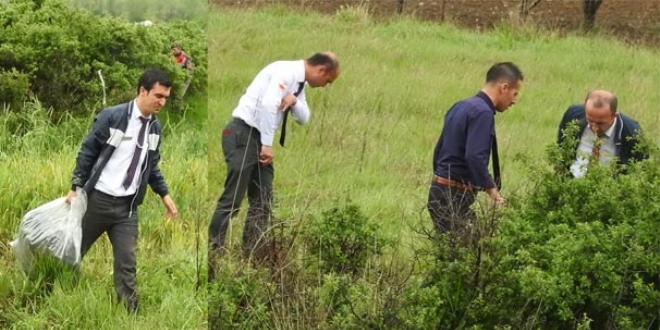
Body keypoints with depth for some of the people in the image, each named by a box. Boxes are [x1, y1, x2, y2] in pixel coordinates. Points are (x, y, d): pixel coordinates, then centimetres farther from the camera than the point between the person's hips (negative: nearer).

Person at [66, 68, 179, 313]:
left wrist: (164, 194, 8)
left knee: (126, 262, 0)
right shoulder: (112, 117, -14)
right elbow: (87, 153, -8)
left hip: (128, 205, 4)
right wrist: (76, 188, -9)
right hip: (98, 199, -4)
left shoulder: (154, 127, 4)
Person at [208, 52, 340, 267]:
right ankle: (211, 255, -10)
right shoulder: (287, 71, -15)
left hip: (260, 137, 10)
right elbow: (268, 104, -26)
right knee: (232, 199, -11)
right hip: (243, 135, -10)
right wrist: (267, 144, -24)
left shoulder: (299, 82, 15)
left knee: (262, 200, 6)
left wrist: (294, 100, -9)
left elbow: (303, 118, 13)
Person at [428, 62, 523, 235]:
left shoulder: (460, 106, 14)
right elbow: (475, 157, -26)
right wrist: (492, 191, -25)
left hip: (440, 191, 9)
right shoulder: (483, 112, -14)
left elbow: (439, 150, 19)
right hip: (457, 196, -9)